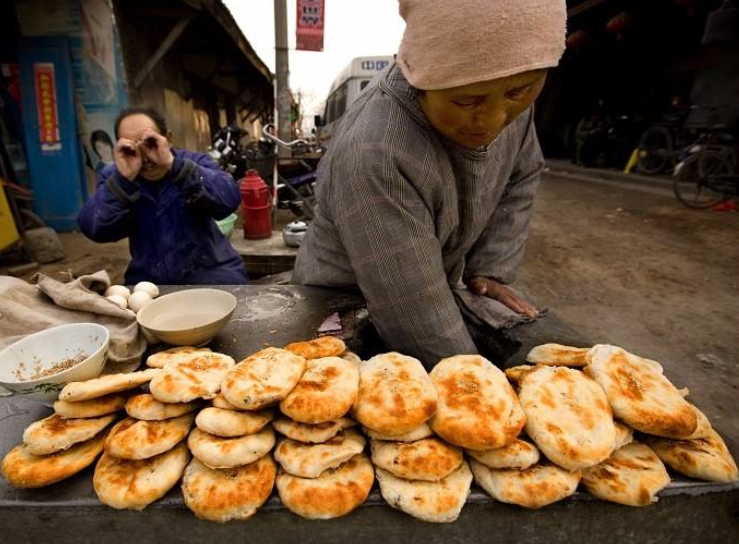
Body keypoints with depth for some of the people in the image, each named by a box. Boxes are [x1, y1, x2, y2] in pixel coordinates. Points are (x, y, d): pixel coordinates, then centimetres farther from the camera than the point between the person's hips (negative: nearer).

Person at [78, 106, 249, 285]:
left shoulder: (194, 162, -3)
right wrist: (123, 178, -23)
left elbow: (229, 201, -22)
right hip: (149, 279, 2)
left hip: (208, 270, -1)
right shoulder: (112, 176, 1)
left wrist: (174, 165, -28)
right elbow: (93, 230, -13)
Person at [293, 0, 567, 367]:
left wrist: (490, 270, -5)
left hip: (431, 291, 6)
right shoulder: (375, 158, -36)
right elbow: (421, 327, -32)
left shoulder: (506, 93, -13)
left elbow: (521, 176, 3)